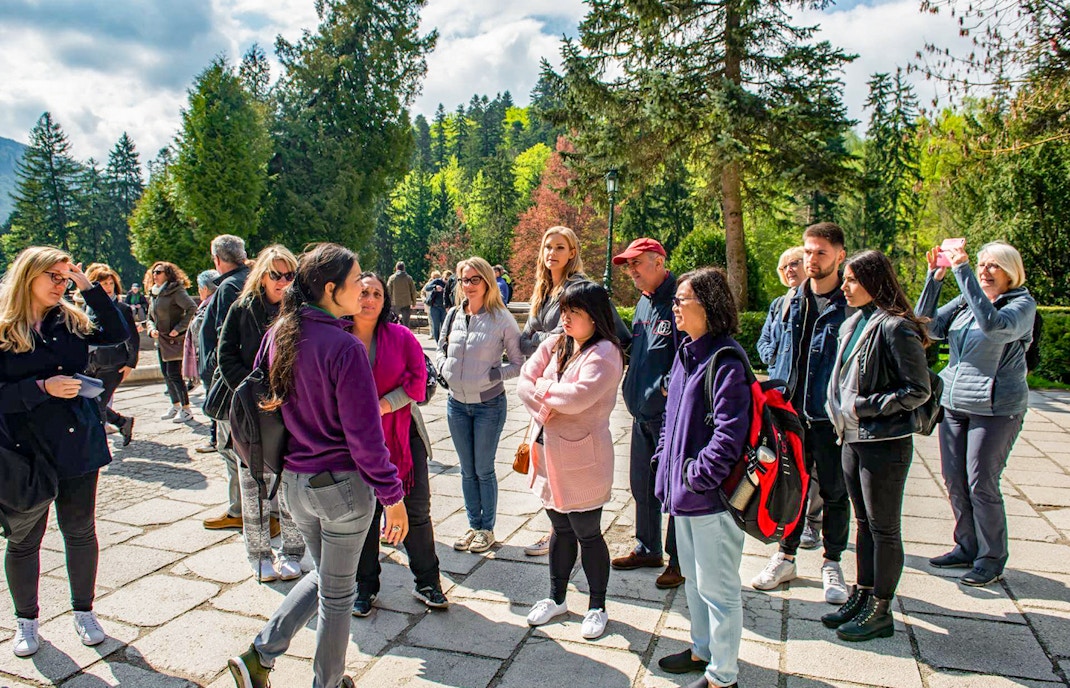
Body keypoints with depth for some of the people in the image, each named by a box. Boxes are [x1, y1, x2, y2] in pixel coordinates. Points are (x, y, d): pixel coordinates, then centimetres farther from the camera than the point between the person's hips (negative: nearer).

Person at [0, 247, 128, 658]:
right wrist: (43, 387, -23)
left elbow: (118, 333, -7)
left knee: (80, 530, 11)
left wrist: (88, 287, -10)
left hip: (77, 444, 3)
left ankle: (84, 612, 28)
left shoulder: (71, 321, 5)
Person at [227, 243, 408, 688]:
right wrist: (392, 494, -12)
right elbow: (363, 434, -20)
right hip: (343, 484, -6)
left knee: (324, 576, 27)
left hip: (294, 481, 7)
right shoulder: (344, 347, -22)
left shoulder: (279, 334, -1)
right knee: (337, 591, 14)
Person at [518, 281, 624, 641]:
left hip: (583, 458, -7)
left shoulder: (604, 353, -16)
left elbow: (579, 396, -28)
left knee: (587, 533, 7)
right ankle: (556, 597, 38)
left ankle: (597, 607, 27)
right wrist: (543, 407, -18)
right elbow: (525, 380, -1)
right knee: (561, 529, 21)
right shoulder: (555, 344, 7)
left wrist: (542, 388, -12)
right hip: (549, 452, 7)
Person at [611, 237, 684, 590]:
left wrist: (668, 387, -21)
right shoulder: (643, 302, 13)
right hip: (642, 411, 9)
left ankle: (679, 558, 20)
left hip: (669, 413, -9)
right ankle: (648, 549, 34)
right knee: (642, 485, 18)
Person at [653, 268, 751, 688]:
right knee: (693, 578, 24)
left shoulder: (726, 360, -20)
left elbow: (730, 430, -25)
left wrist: (699, 475, -20)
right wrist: (665, 464, 10)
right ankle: (702, 650, 43)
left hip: (713, 495, -9)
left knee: (717, 586, 6)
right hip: (684, 491, 9)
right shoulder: (686, 353, 8)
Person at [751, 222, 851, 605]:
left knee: (835, 491, 10)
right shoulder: (794, 302, 7)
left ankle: (832, 564, 27)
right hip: (792, 411, 4)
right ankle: (785, 557, 27)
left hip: (831, 416, -4)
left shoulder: (851, 304, -8)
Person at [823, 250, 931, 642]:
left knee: (884, 528, 5)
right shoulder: (852, 324, 9)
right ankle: (862, 596, 30)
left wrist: (865, 407, -17)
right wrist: (839, 412, 9)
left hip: (885, 444, -8)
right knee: (864, 522, 17)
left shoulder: (895, 327, -16)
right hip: (853, 439, 8)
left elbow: (918, 391, -16)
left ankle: (880, 610, 17)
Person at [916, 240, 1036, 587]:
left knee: (981, 484, -1)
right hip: (954, 402, 6)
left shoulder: (1022, 304, -8)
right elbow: (929, 326, -1)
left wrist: (962, 272, -29)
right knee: (953, 479, 11)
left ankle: (991, 559, 16)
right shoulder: (964, 301, 7)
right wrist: (935, 279, -9)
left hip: (996, 408, -5)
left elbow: (993, 325, -29)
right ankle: (967, 548, 28)